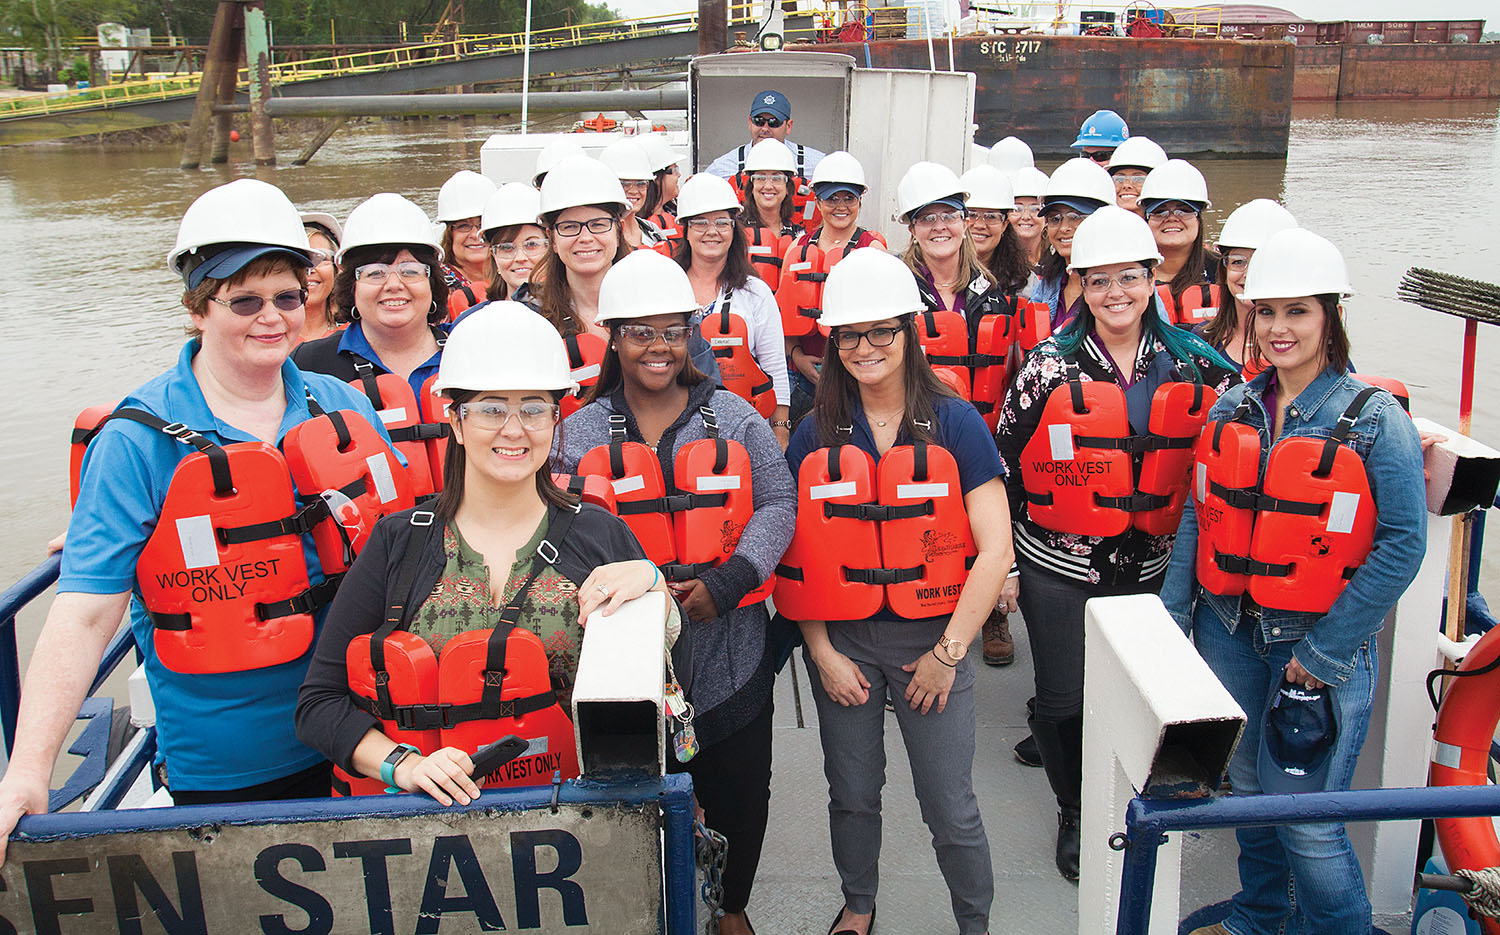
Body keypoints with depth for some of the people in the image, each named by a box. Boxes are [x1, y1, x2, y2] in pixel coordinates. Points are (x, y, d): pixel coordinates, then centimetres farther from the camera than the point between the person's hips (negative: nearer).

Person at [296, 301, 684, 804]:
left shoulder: (601, 535, 4)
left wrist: (652, 583, -11)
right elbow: (319, 701, 5)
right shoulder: (398, 543, 4)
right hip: (437, 817, 1)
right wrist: (403, 765, -11)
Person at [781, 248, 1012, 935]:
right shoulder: (815, 435, 0)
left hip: (932, 639, -2)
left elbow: (995, 549, -10)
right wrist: (822, 652, -4)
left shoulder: (956, 423, -7)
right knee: (852, 795, 17)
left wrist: (949, 652, -11)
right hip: (841, 643, 2)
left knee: (951, 808, 5)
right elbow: (795, 555, 2)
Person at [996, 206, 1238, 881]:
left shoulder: (1195, 368, 0)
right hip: (1059, 570, -2)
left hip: (1153, 568, 2)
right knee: (1064, 703, 6)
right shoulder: (1050, 368, -5)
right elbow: (1003, 465, -3)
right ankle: (1075, 815, 33)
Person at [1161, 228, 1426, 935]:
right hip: (1229, 631, 5)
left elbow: (1403, 543, -12)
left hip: (1320, 644, -4)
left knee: (1305, 818, -3)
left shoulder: (1375, 418, -9)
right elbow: (1198, 518, 9)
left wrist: (1324, 652, -14)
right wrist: (1173, 614, 4)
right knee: (1248, 787, 18)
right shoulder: (1233, 410, 5)